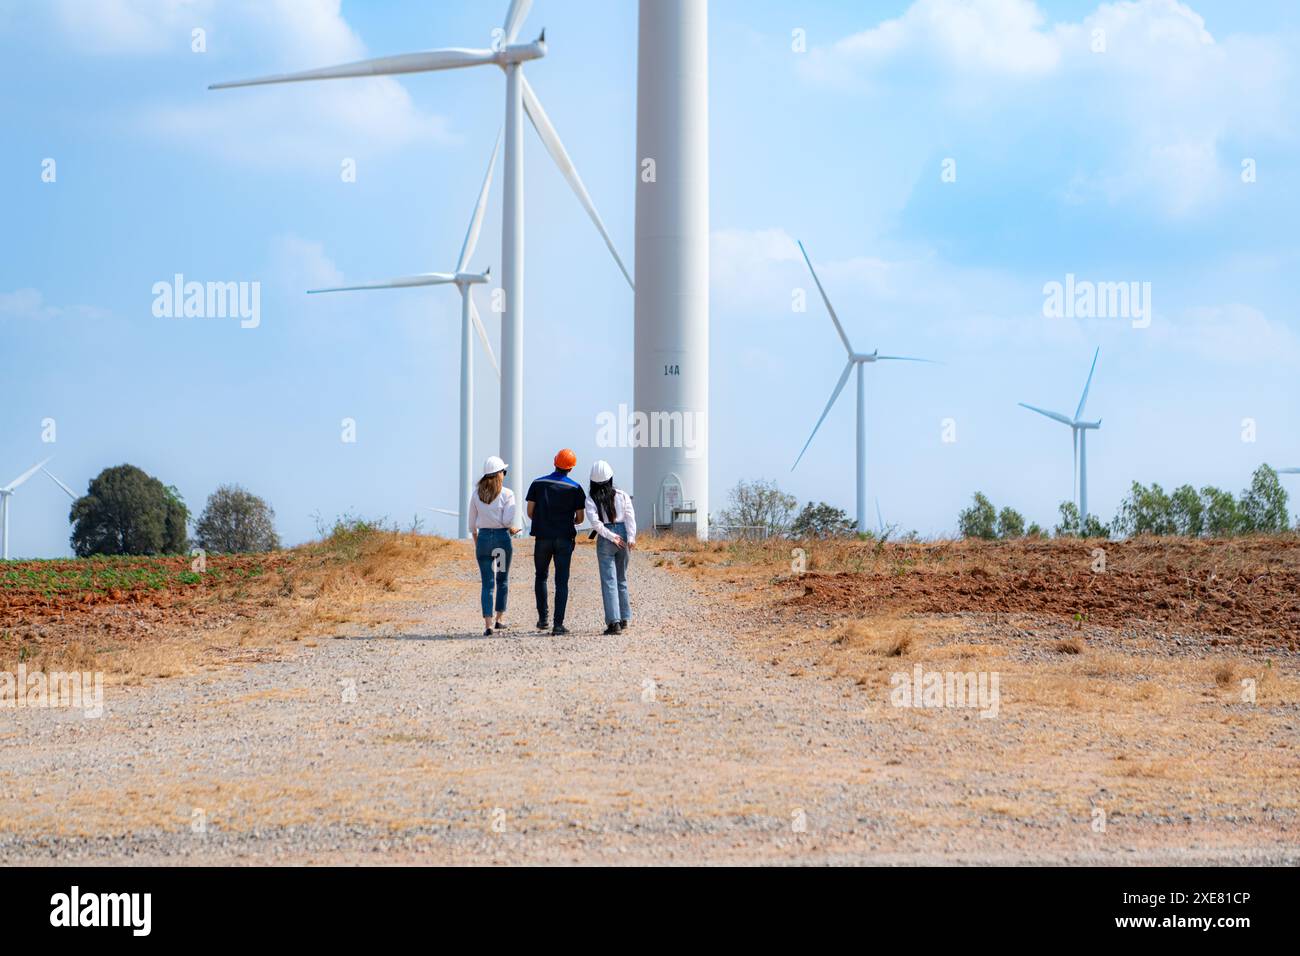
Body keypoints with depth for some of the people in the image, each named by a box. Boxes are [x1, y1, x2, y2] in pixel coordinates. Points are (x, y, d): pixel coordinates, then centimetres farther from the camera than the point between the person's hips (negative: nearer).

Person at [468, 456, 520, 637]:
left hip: (483, 537, 2)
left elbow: (472, 524, 8)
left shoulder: (476, 494, 4)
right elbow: (508, 520, -13)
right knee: (503, 579, 17)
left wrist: (476, 544, 18)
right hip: (502, 537, -2)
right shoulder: (506, 494, -7)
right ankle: (500, 618, 21)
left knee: (487, 583, 1)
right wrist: (513, 529, 9)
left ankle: (488, 624, -10)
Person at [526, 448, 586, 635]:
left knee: (541, 577, 18)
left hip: (542, 537, 1)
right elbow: (580, 518, -1)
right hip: (564, 539, -1)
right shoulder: (575, 488, -3)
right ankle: (558, 624, -6)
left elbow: (530, 512, 1)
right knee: (561, 581, 0)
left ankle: (543, 618, 13)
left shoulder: (538, 484, 0)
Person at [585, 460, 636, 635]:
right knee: (622, 578, 18)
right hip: (623, 534, 3)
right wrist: (631, 537, -11)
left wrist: (610, 536, -9)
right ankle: (624, 619, 22)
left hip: (605, 540, -3)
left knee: (609, 581, -4)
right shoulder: (622, 495, 5)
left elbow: (595, 521, -13)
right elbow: (630, 516, -5)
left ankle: (614, 621, -14)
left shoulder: (591, 498, -2)